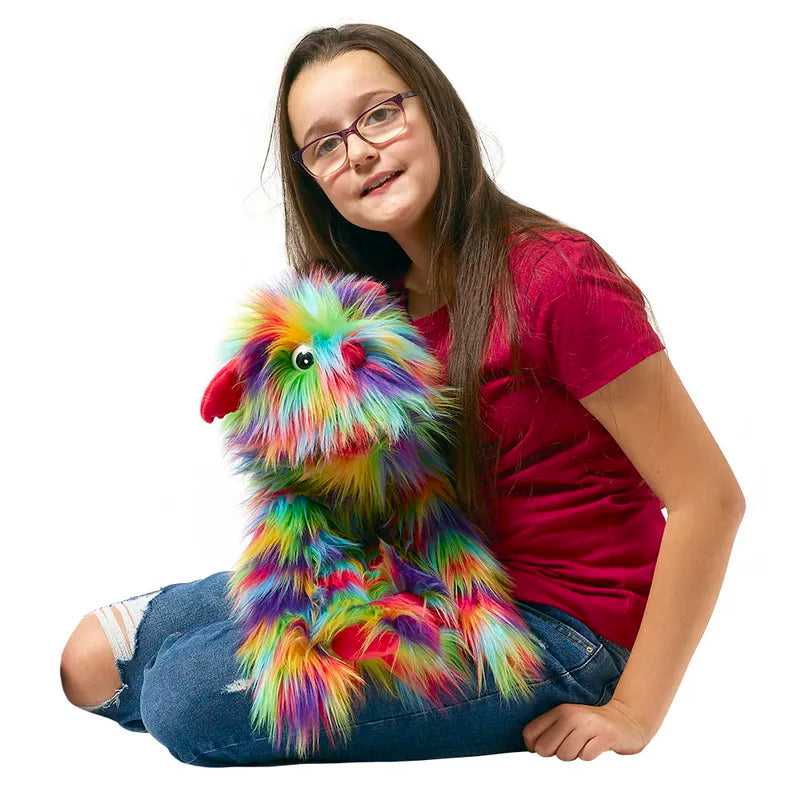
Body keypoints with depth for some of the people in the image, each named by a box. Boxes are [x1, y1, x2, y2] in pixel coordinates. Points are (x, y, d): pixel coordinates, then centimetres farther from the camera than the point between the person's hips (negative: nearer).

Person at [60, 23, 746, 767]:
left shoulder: (556, 277, -19)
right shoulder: (378, 299, 6)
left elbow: (710, 498, -19)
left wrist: (631, 716, -16)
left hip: (553, 626, -7)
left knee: (187, 697, -22)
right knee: (94, 659, -2)